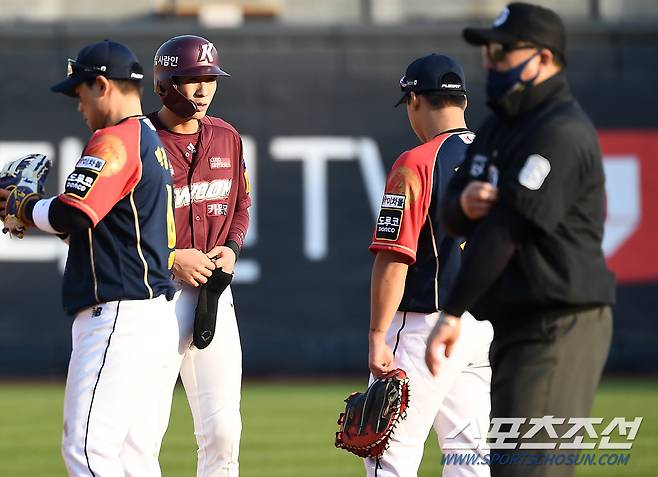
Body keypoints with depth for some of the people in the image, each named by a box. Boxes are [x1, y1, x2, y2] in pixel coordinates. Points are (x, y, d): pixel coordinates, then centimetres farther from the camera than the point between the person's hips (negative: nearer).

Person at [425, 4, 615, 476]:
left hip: (560, 326, -10)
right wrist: (465, 203, -10)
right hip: (513, 326, 10)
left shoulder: (562, 132, -15)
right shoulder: (501, 126, 17)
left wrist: (453, 313, -21)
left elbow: (506, 228, -20)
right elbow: (452, 218, 15)